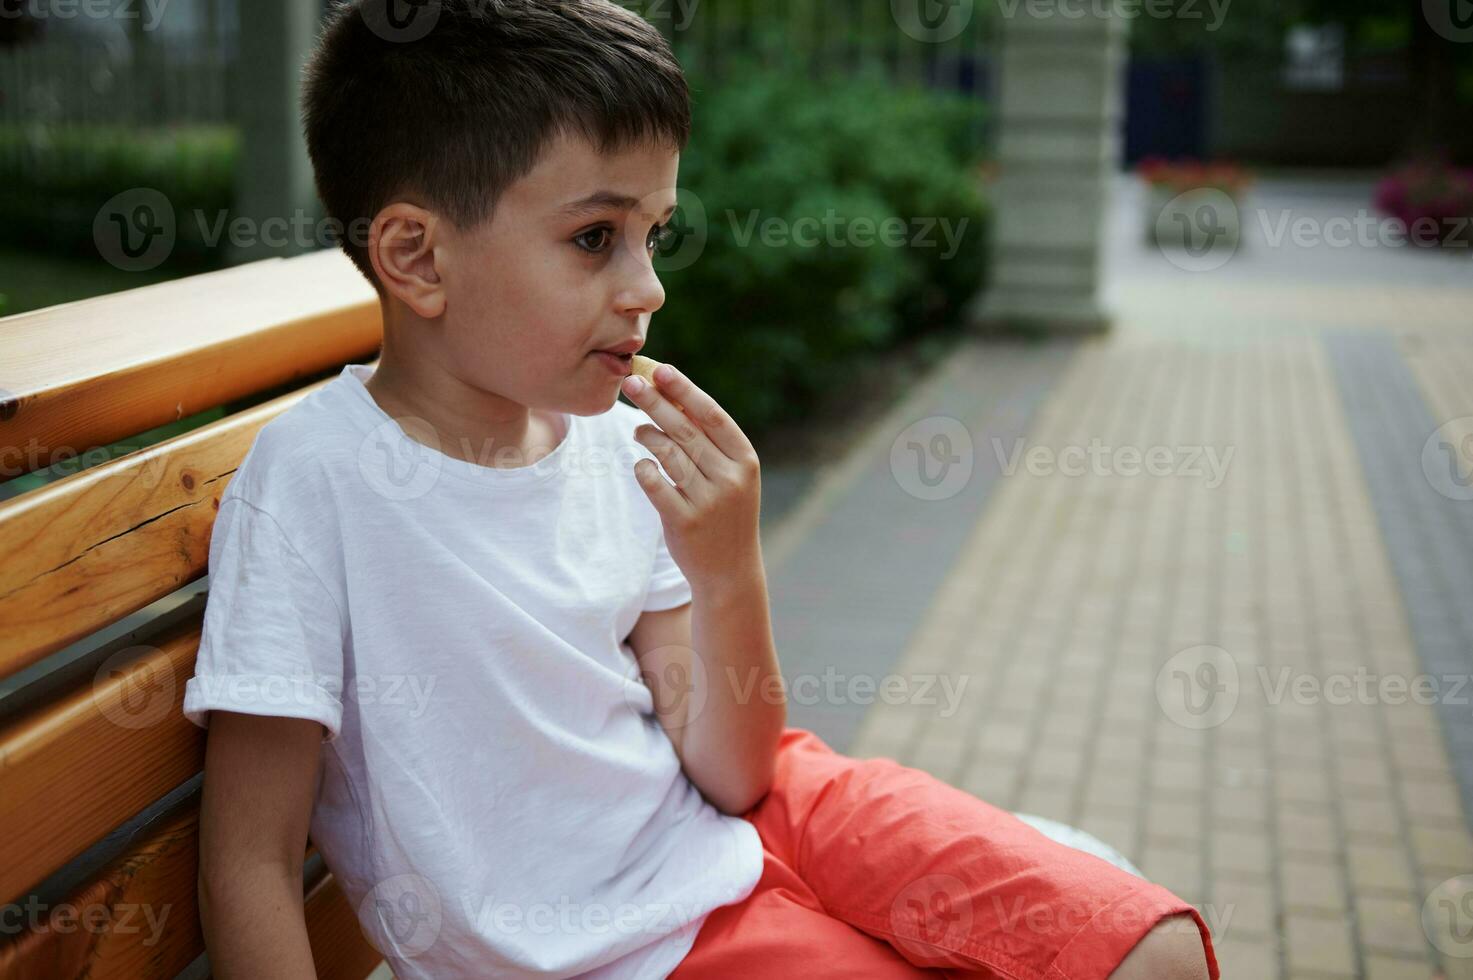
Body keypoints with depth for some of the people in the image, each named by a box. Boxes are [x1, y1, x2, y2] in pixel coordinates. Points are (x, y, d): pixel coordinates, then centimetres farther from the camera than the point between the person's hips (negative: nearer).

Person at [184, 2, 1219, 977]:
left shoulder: (614, 446, -4)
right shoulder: (314, 479, -19)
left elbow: (733, 775, -2)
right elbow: (251, 863, -15)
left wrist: (728, 572, -19)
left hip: (732, 824, 5)